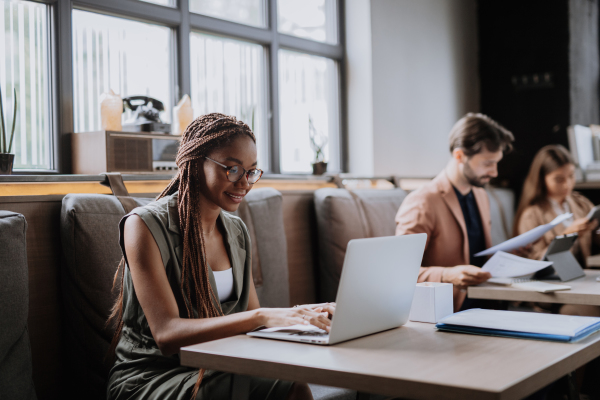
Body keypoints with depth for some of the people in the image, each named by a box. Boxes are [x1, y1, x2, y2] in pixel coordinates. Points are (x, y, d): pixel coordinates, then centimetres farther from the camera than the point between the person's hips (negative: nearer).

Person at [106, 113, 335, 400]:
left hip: (216, 373, 6)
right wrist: (262, 317, -32)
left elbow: (250, 317, 10)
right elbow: (167, 334, -22)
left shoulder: (237, 232, 10)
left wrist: (298, 314, -11)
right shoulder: (144, 225, -12)